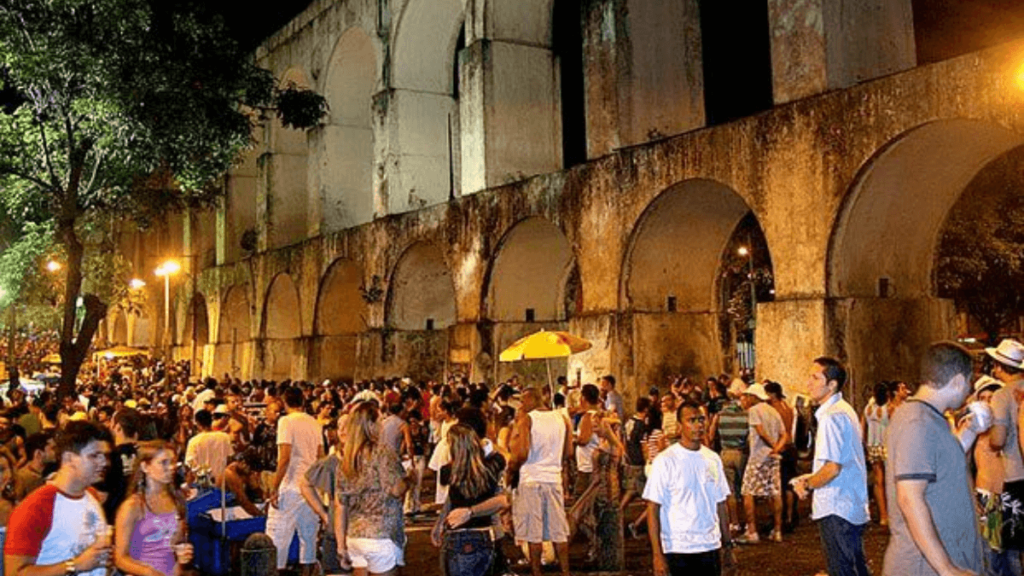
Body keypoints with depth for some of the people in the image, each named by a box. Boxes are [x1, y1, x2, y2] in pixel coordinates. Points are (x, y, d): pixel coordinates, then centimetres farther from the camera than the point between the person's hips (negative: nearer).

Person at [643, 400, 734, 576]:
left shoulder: (713, 459, 7)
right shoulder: (665, 461, -10)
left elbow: (720, 504, 13)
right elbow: (653, 509, -10)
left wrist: (727, 545, 11)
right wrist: (657, 554, -14)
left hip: (711, 548, 5)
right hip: (679, 550, -5)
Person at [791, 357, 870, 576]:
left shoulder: (832, 416, -19)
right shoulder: (845, 409, 13)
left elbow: (832, 468, -24)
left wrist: (807, 484, -8)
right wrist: (810, 478, 12)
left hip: (836, 509, -10)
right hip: (853, 507, 10)